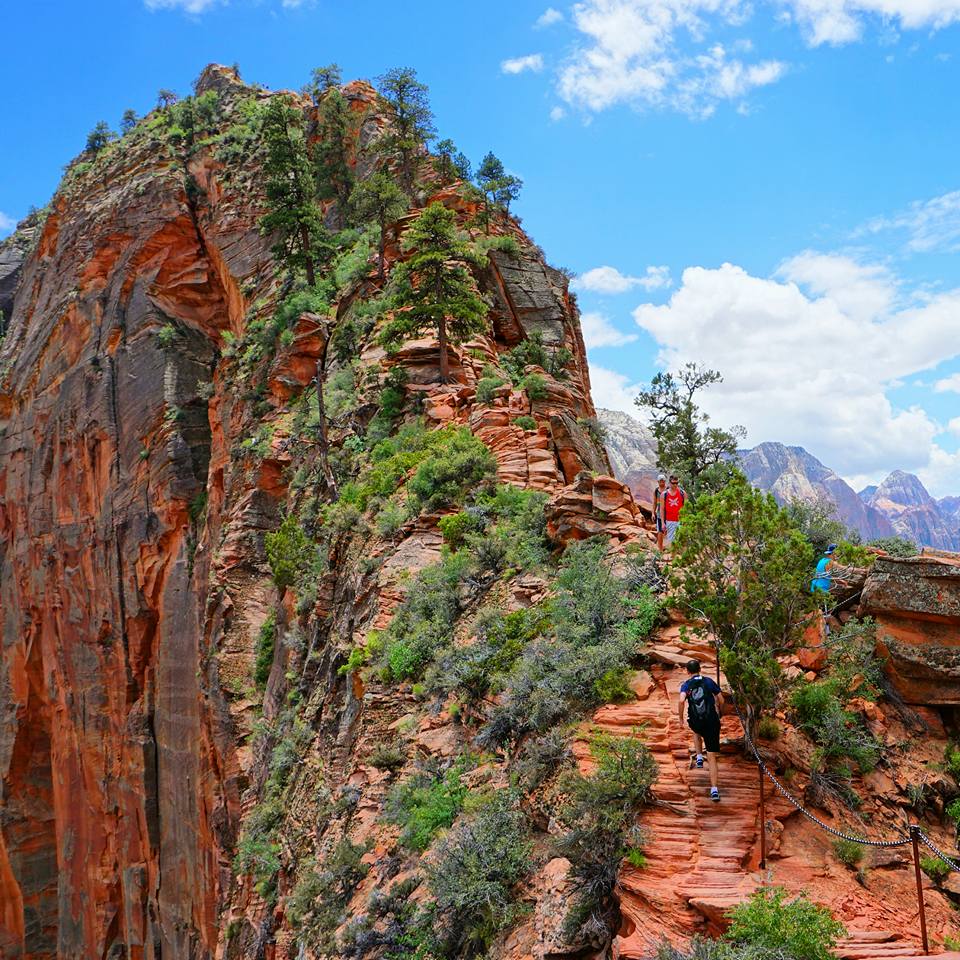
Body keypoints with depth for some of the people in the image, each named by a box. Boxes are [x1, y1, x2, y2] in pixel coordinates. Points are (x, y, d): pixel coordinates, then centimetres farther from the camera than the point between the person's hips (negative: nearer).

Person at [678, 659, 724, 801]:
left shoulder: (686, 685, 4)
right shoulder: (709, 681, 8)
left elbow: (682, 700, -16)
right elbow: (721, 700, 8)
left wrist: (681, 718, -3)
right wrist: (718, 711, 28)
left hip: (695, 722, 0)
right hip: (712, 721, 0)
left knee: (697, 733, 41)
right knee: (712, 757, 2)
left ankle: (699, 758, 29)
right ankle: (714, 789, -6)